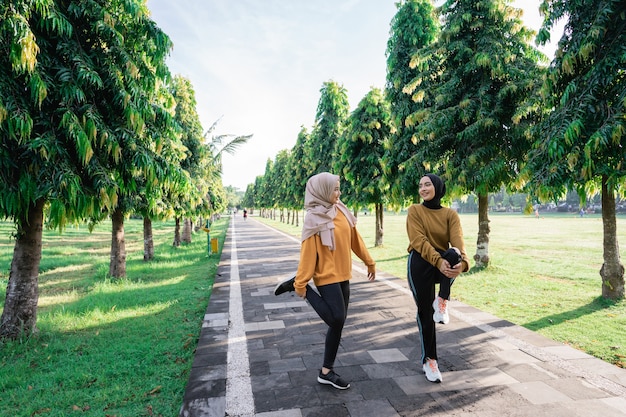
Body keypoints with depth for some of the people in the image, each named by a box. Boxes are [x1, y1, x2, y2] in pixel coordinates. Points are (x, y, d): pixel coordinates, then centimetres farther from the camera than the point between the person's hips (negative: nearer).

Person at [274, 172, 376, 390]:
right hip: (327, 276, -7)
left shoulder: (341, 211, 6)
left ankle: (326, 372, 22)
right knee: (336, 320, -13)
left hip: (342, 275, 7)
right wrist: (301, 283, -14)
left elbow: (355, 238, 13)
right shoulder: (314, 219, -14)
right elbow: (308, 252, -15)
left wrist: (369, 261, 17)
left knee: (338, 324, 9)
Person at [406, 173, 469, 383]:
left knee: (453, 254, -34)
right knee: (424, 310, -1)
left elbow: (458, 240, -12)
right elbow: (419, 240, -14)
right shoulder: (415, 211, 0)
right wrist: (438, 261, -30)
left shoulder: (450, 214, 4)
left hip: (444, 263, 1)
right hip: (420, 263, -1)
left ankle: (442, 301, -13)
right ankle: (429, 360, 19)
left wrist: (462, 262, -34)